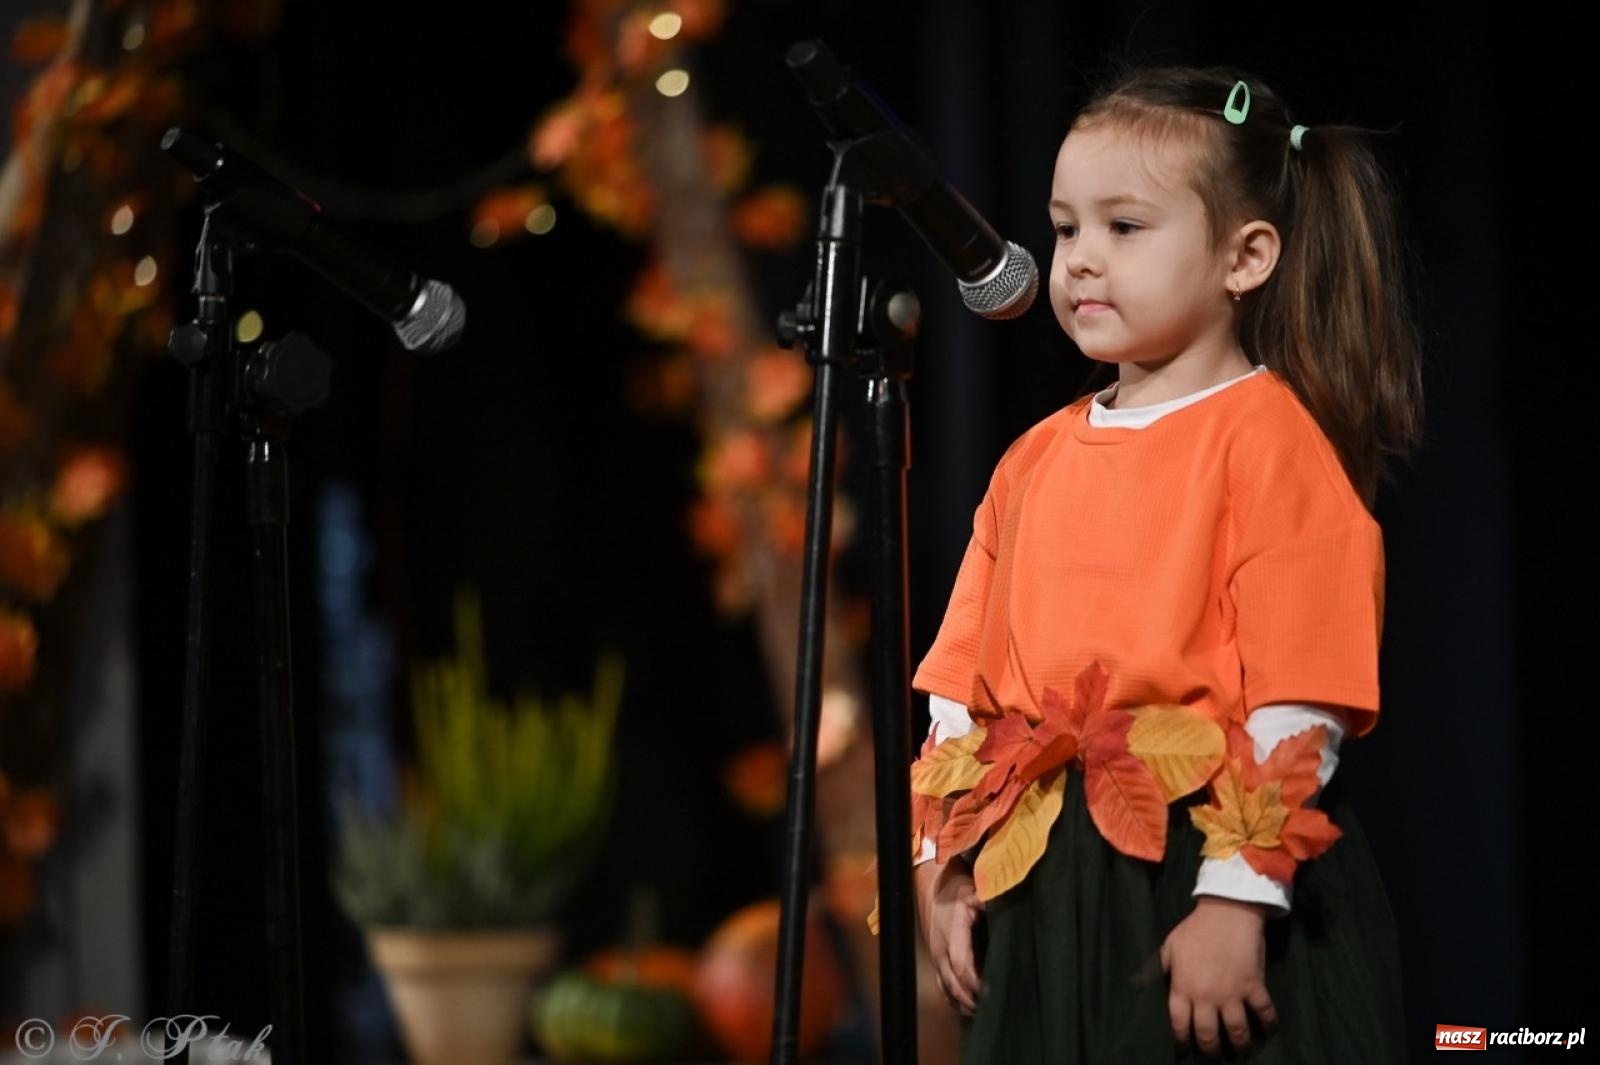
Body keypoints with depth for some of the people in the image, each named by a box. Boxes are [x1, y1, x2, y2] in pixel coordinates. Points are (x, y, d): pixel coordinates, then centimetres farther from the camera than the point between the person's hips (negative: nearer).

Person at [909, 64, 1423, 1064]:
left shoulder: (1266, 439, -8)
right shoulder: (1038, 458, 13)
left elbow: (1299, 707, -14)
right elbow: (963, 678, 16)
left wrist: (1237, 900, -18)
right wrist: (942, 858, 10)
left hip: (1211, 872, -6)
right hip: (1044, 894, 6)